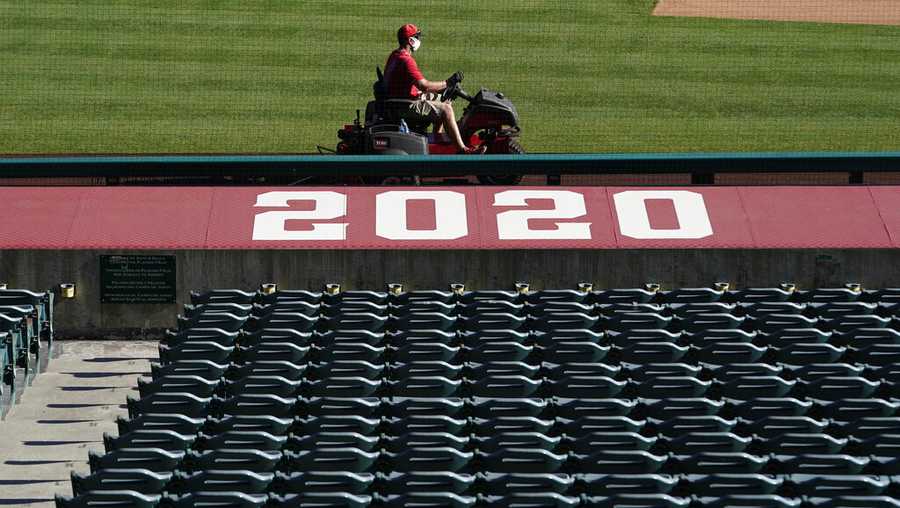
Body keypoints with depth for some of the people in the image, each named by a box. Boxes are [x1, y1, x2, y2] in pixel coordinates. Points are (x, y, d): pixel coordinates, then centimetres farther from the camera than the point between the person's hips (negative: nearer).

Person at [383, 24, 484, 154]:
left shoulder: (395, 55, 12)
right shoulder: (405, 60, -22)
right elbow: (423, 85, -27)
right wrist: (446, 84, -15)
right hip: (406, 106, -11)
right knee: (446, 109, -18)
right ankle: (462, 149, -20)